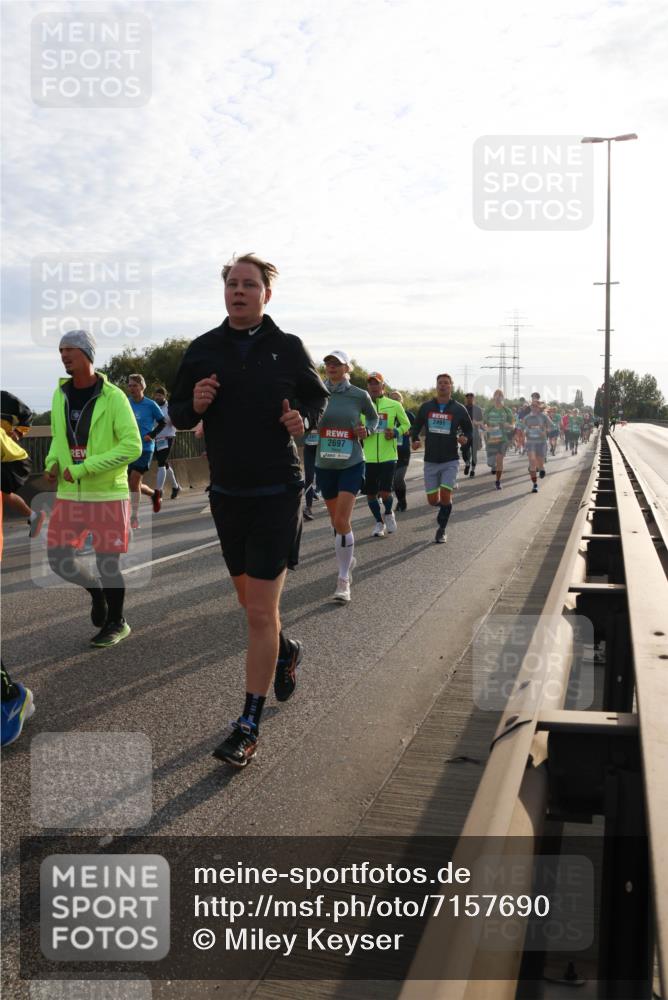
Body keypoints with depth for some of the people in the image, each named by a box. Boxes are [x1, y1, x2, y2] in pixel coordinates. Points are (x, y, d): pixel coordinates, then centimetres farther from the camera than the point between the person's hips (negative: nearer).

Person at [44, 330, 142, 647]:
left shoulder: (113, 397, -12)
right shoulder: (60, 395, 6)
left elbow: (132, 446, -17)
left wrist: (82, 468, -20)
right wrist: (52, 464, -1)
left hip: (107, 493, -5)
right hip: (69, 494, 5)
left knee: (107, 563, 3)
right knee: (59, 558, 1)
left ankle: (116, 623, 24)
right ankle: (95, 590, 31)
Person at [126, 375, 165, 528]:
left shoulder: (150, 405, -6)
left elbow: (162, 422, 3)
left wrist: (152, 435, -10)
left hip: (145, 448, -5)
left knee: (134, 481, -13)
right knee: (134, 484, 8)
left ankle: (135, 518, -5)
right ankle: (154, 494, 39)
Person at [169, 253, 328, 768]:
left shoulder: (289, 348, -2)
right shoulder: (202, 350, 3)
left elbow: (318, 396, 12)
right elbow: (177, 414, 9)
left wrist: (305, 420, -10)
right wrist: (193, 406, -14)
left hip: (278, 493, -4)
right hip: (227, 493, 4)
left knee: (261, 611, -8)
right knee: (250, 598, 18)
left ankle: (249, 727, 1)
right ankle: (285, 650, 50)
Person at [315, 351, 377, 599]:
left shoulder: (359, 395, -4)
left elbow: (373, 417, 14)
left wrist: (367, 430, -6)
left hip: (352, 464, -3)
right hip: (324, 465, 3)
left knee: (342, 521, -13)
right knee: (336, 521, 16)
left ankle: (343, 580, -8)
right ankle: (348, 558, 42)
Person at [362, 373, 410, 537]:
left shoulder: (394, 405, 1)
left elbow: (406, 424, 11)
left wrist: (396, 432, -9)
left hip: (388, 456, -2)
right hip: (369, 458, 2)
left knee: (385, 493, -10)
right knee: (370, 494, 6)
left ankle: (388, 513, 23)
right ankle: (379, 522, 29)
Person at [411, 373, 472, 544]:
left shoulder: (458, 409, 0)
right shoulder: (426, 407, 4)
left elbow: (469, 429, 9)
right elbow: (416, 426, 15)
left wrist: (465, 438, -13)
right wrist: (415, 440, -5)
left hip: (450, 460, -2)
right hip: (430, 461, 2)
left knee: (445, 495, -12)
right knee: (432, 500, 3)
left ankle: (441, 530, 7)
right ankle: (444, 509, 39)